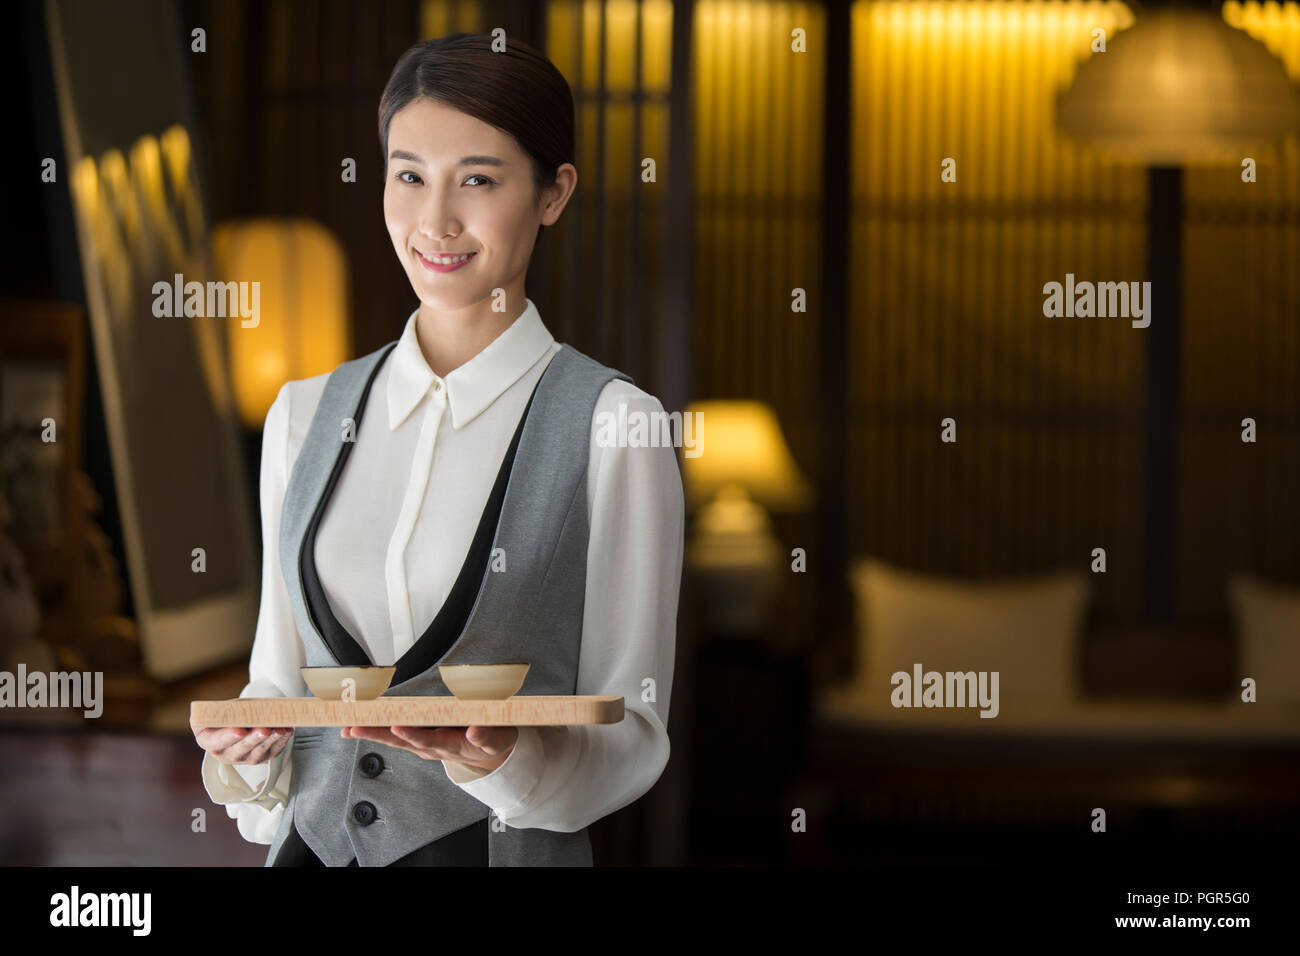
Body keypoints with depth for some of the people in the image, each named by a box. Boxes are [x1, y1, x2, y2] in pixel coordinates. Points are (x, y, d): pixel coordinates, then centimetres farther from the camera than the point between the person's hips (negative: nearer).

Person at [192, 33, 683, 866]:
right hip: (314, 844, 3)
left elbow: (632, 732, -2)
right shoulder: (307, 415, 11)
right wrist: (245, 743, -4)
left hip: (504, 848, -3)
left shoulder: (612, 424, -3)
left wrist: (508, 758, -19)